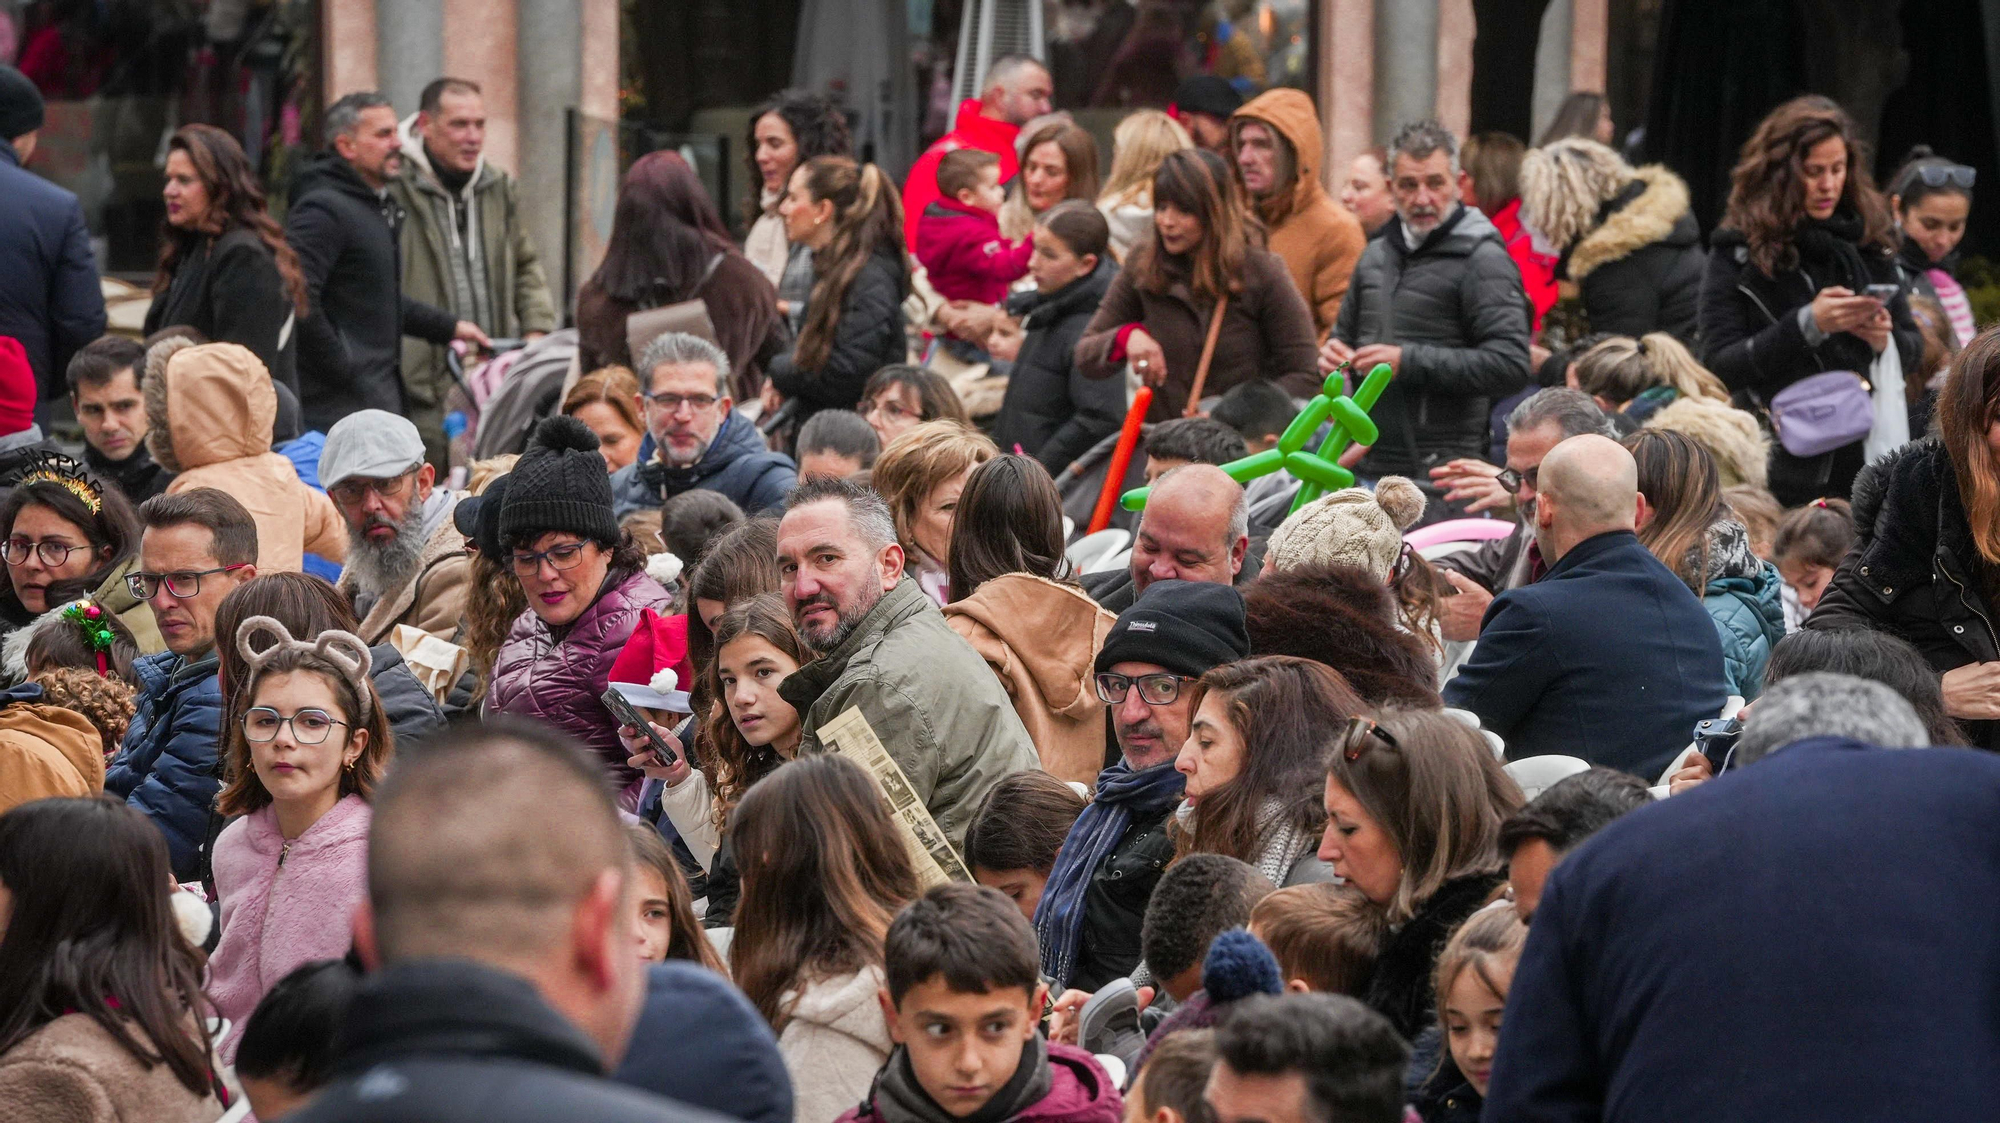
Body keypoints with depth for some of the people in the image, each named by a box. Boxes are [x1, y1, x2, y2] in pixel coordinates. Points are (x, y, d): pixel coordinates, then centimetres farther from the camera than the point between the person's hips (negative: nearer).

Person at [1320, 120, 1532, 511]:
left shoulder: (1482, 261, -6)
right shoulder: (1377, 255, 18)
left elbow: (1511, 365, -16)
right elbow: (1346, 330, 33)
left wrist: (1409, 362, -19)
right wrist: (1335, 352, 7)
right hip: (1369, 467, 7)